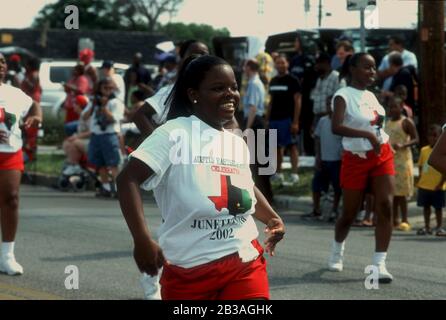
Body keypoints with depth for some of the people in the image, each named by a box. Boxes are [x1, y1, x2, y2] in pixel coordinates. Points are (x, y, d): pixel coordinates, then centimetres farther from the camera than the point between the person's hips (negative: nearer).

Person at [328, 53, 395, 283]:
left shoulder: (370, 96, 10)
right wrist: (367, 134, -37)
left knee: (385, 207, -11)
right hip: (356, 159, -5)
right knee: (350, 213, 6)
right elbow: (336, 127, -29)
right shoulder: (343, 96, -13)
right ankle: (337, 250, 36)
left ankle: (379, 263, -12)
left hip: (382, 156, 5)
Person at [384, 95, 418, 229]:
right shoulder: (388, 123, 14)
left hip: (402, 159, -7)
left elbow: (416, 139, -11)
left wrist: (403, 145, -26)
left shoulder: (406, 122, -7)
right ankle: (395, 220, 9)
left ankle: (404, 220, -2)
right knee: (392, 191, 6)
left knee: (401, 191, -6)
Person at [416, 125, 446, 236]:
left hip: (437, 187, -4)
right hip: (424, 185, 4)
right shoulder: (424, 150, 6)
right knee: (426, 206, 12)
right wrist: (420, 179, 4)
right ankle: (427, 227, 23)